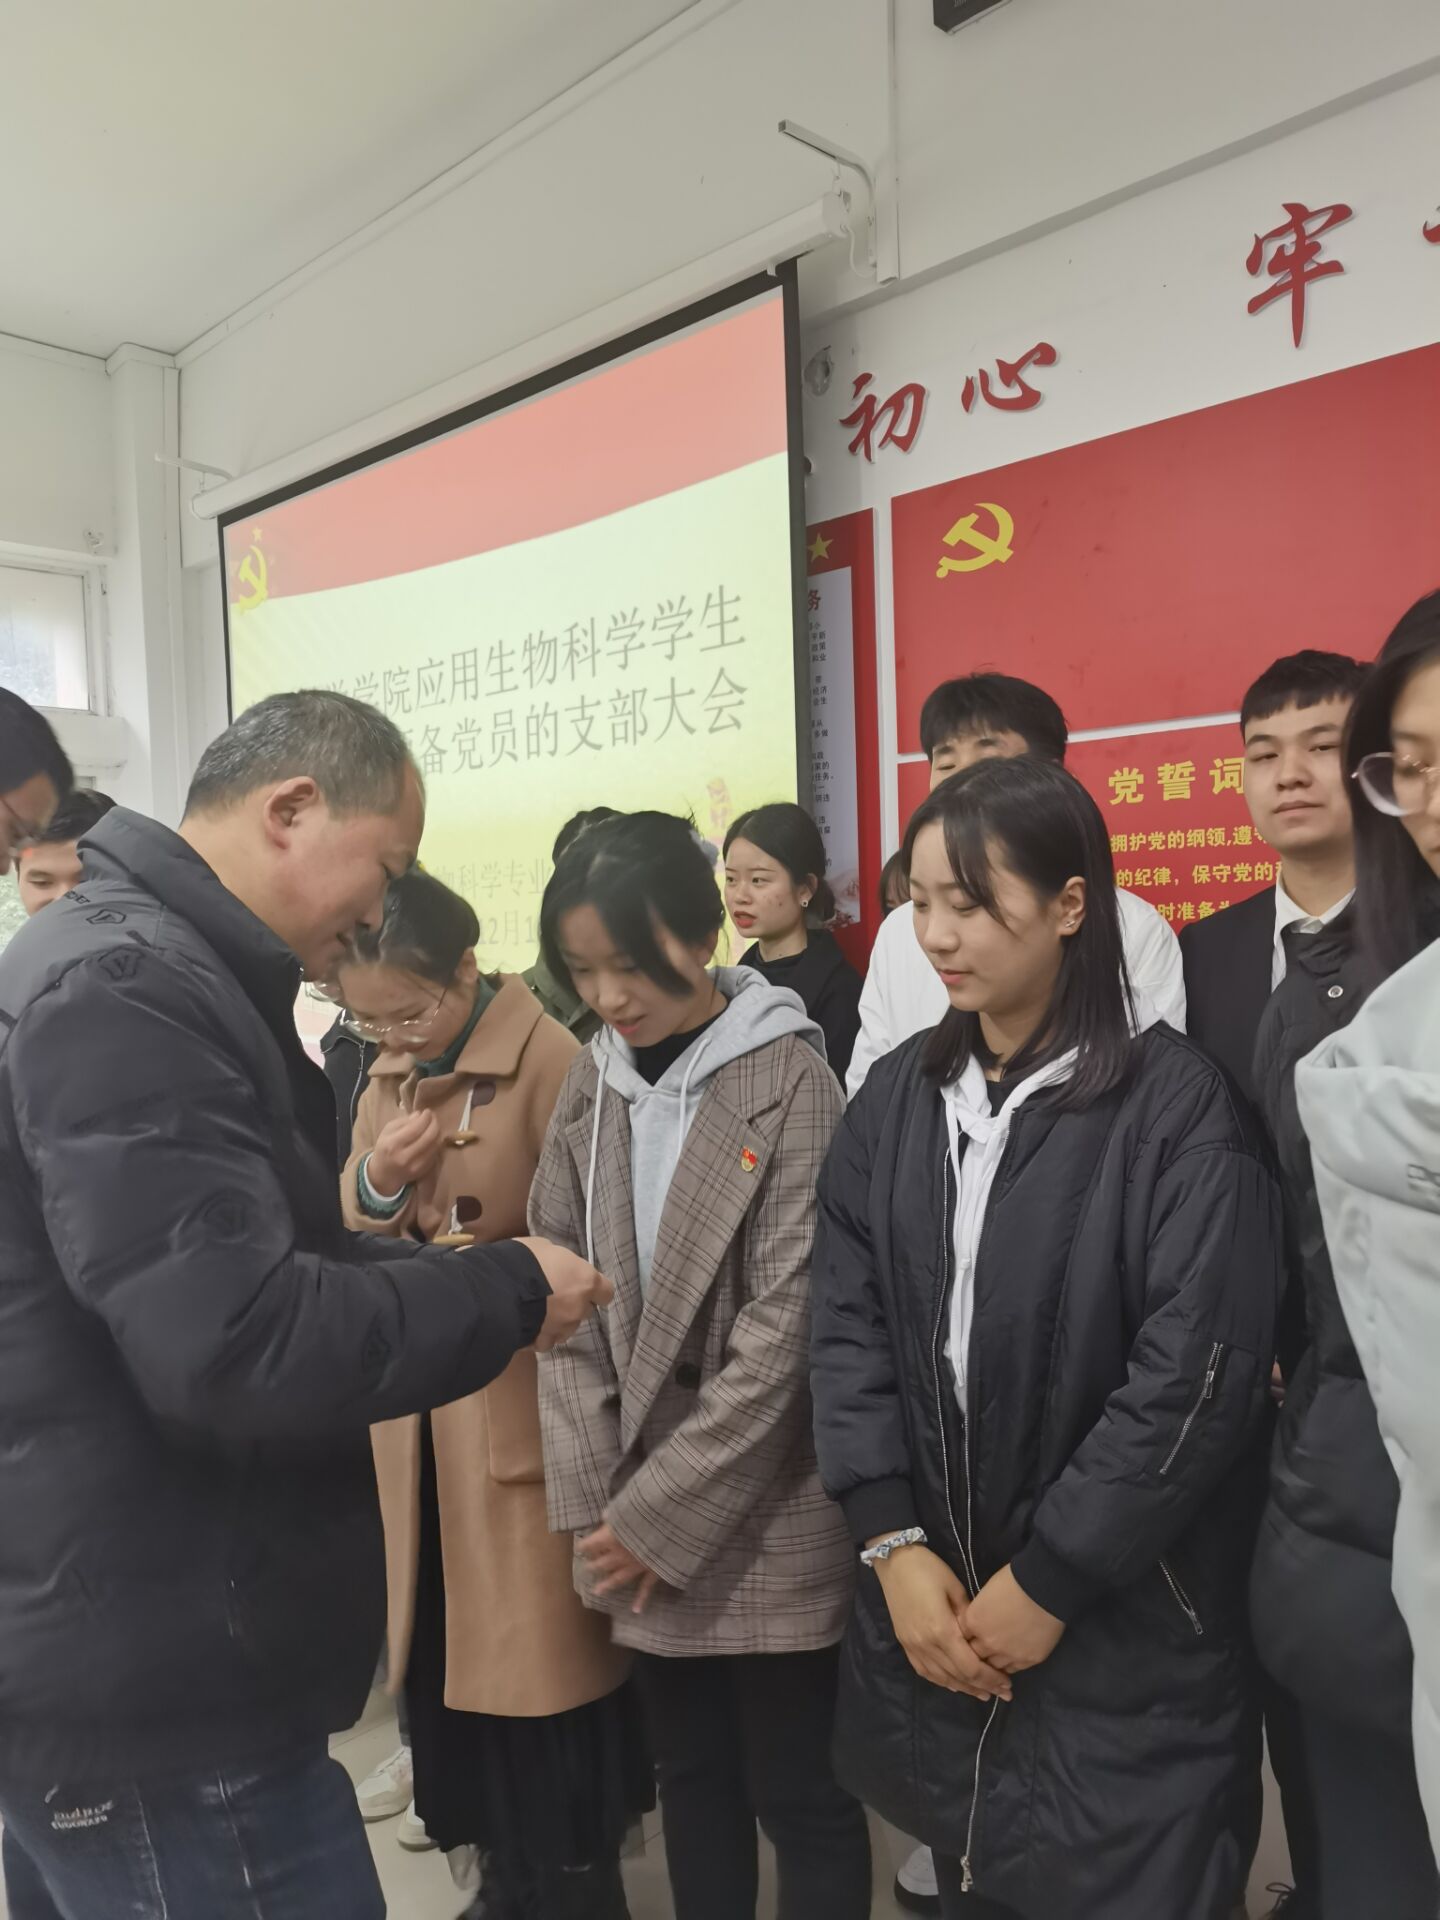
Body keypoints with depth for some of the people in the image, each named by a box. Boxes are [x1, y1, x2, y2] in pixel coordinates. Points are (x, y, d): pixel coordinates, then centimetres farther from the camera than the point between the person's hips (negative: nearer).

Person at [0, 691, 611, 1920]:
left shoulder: (146, 969, 11)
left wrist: (438, 1274, 2)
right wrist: (506, 1293, -17)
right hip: (156, 1691, -10)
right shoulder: (125, 989, -22)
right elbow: (237, 1343, -30)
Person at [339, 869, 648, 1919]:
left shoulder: (550, 1059, -15)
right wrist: (376, 1184, -11)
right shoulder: (386, 1077, 8)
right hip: (419, 1417, 6)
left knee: (543, 1666, 6)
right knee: (454, 1656, 16)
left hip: (527, 1413, -6)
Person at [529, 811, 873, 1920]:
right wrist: (595, 1499, -6)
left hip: (764, 1517, -4)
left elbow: (784, 1330, -16)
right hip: (635, 1514, 5)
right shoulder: (592, 1083, 2)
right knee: (689, 1773, 19)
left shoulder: (791, 1080, -14)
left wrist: (660, 1514, -14)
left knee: (799, 1791, 11)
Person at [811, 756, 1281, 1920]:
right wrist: (894, 1544, -9)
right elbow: (848, 1324, -1)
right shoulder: (898, 1099, 1)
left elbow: (1199, 1374, -17)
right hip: (935, 1607, 5)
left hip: (1123, 1632, -4)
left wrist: (1048, 1583, -15)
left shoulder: (1179, 1105, -14)